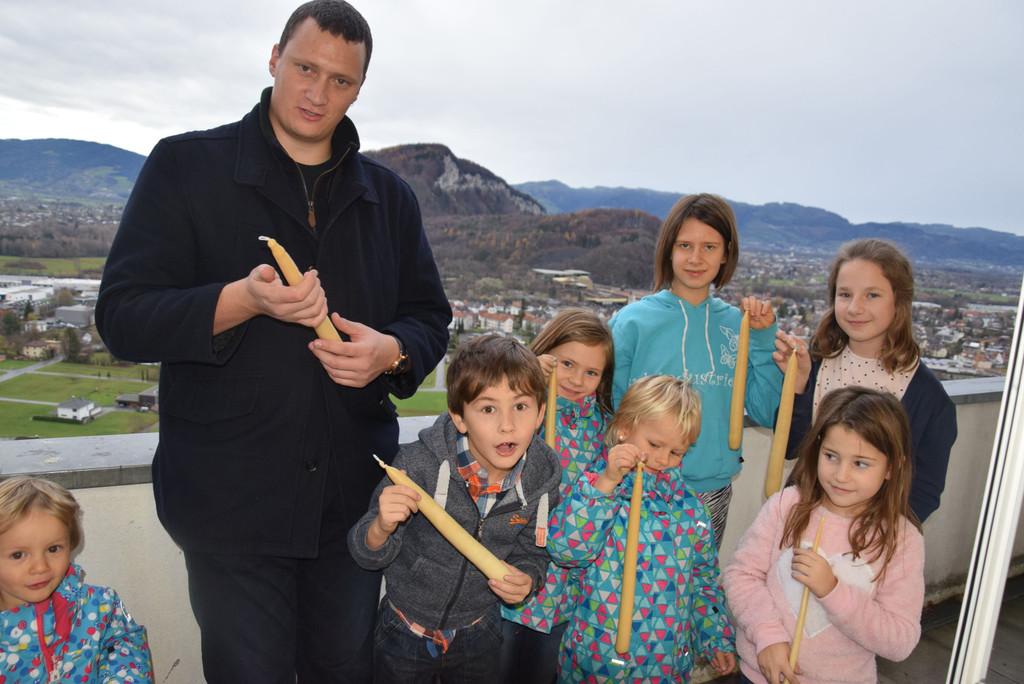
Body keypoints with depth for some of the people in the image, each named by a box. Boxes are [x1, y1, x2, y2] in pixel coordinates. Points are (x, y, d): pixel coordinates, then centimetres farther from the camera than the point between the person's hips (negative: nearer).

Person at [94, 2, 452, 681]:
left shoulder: (389, 195, 9)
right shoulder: (186, 166, -1)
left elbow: (430, 317, 11)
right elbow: (123, 318, -7)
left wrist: (391, 351, -12)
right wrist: (244, 299, -25)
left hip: (354, 494, 4)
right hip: (230, 495, -3)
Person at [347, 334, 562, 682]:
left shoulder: (542, 480, -17)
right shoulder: (419, 463, -26)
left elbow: (532, 552, 0)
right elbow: (369, 555, -17)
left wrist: (526, 579, -22)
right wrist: (381, 527, -38)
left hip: (479, 637, 2)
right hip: (404, 630, -1)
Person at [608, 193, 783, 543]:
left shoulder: (737, 325, 1)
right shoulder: (633, 320, -9)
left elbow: (767, 413, 0)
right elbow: (608, 409, -3)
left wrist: (764, 337, -7)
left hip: (714, 491, 3)